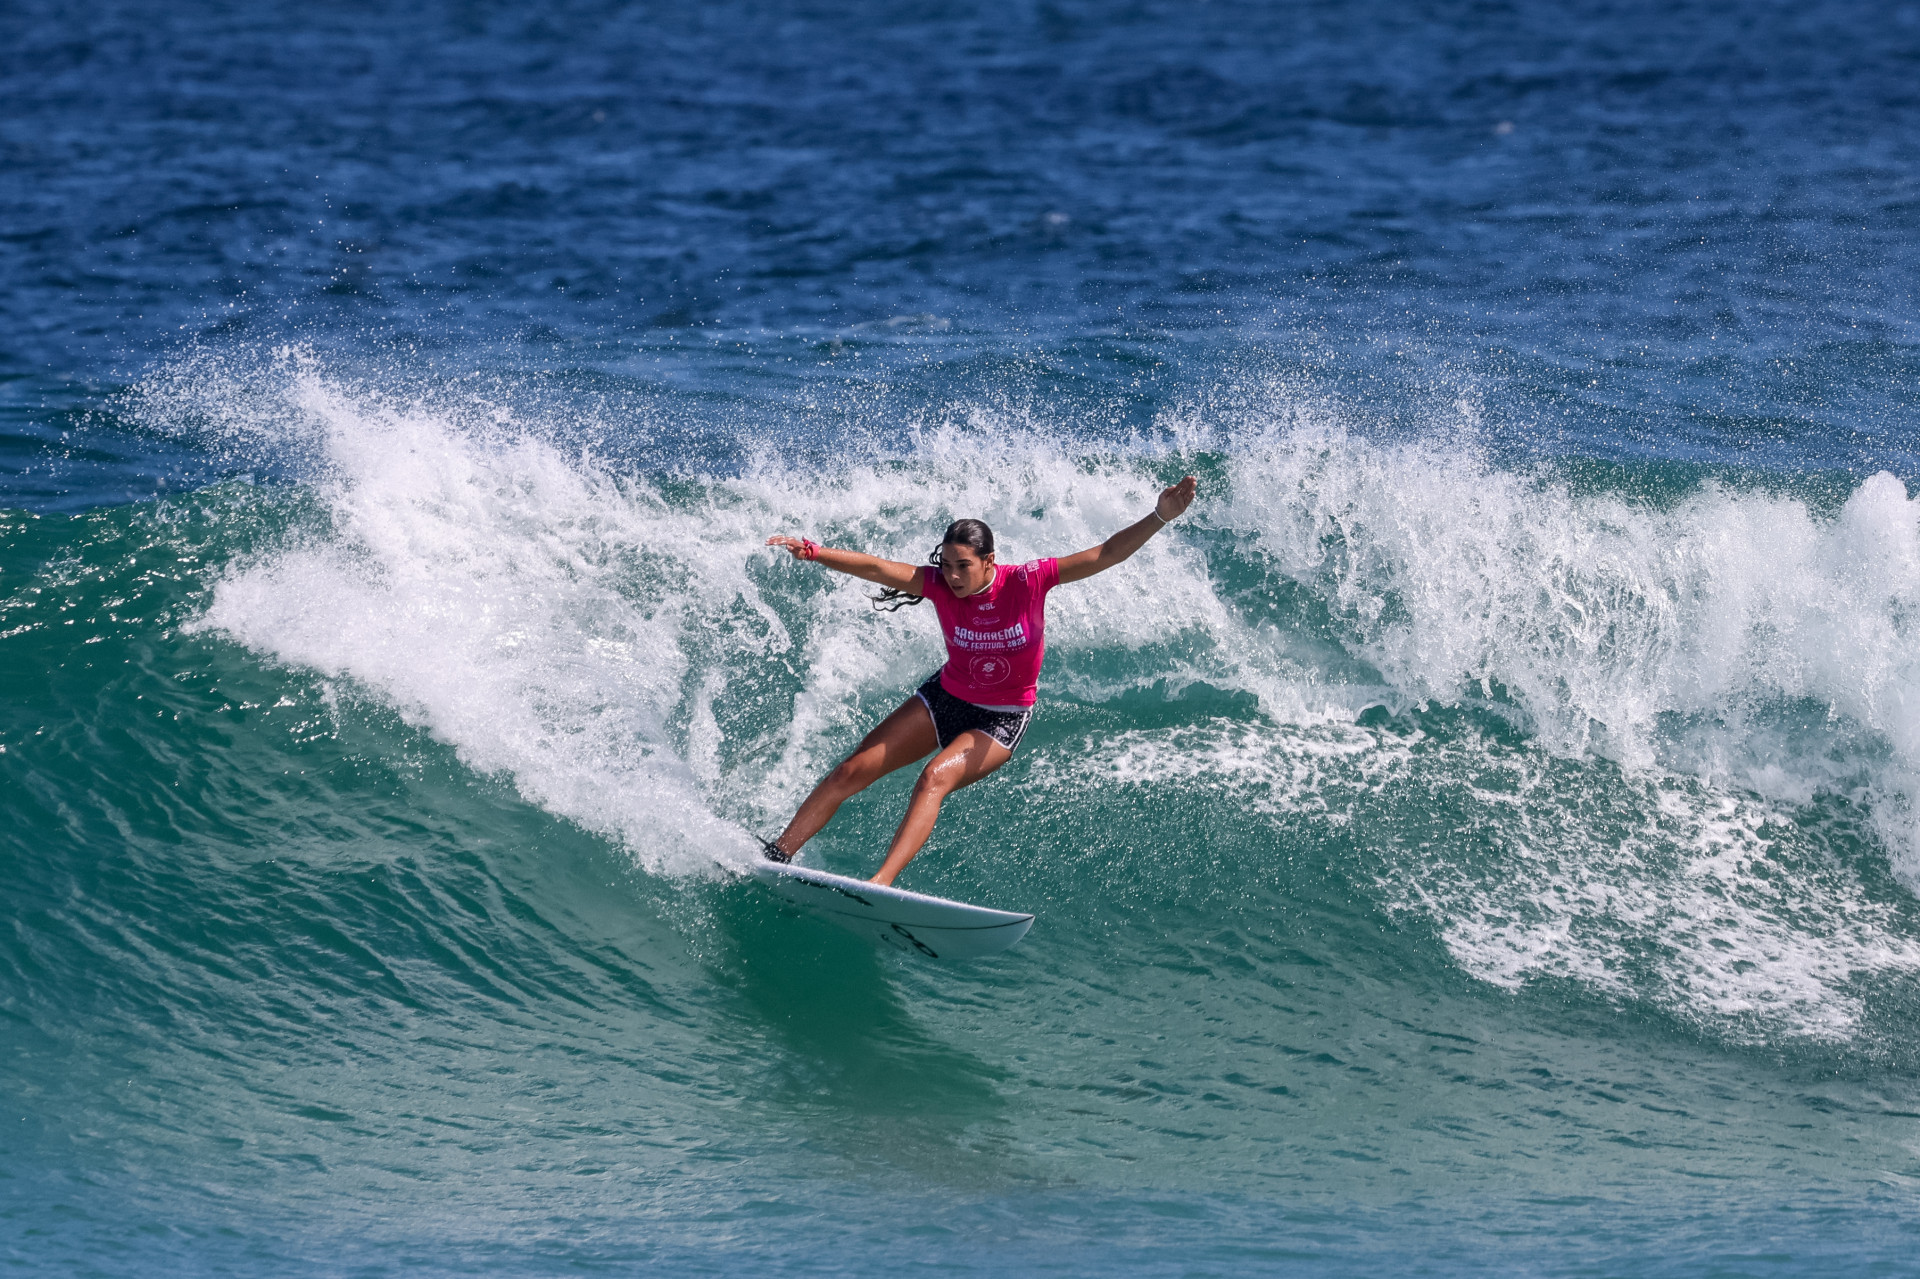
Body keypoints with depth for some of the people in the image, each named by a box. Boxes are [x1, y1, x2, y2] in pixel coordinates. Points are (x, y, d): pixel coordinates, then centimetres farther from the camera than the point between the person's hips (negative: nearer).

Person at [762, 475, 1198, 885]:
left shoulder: (1027, 582, -23)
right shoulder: (939, 584, -17)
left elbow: (1105, 555, -26)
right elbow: (875, 568, -23)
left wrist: (1160, 518, -36)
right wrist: (811, 552, -36)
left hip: (1003, 719, -4)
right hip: (945, 699, 4)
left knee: (936, 778, -29)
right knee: (853, 770, -2)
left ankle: (881, 883, -35)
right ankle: (778, 853, 10)